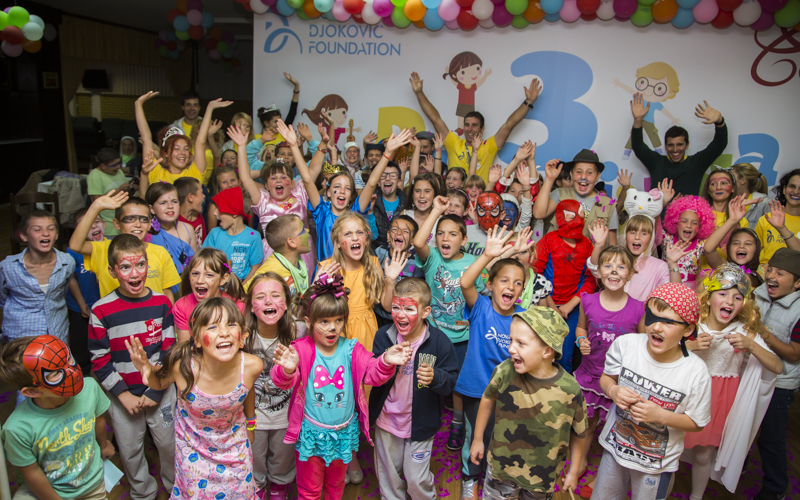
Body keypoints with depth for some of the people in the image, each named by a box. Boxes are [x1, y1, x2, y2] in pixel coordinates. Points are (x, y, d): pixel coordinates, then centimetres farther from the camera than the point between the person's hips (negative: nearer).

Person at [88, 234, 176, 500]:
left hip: (160, 391, 0)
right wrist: (123, 394, -11)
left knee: (169, 443, 13)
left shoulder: (162, 303, -8)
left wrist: (155, 392, -9)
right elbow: (99, 360, -6)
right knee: (130, 450, 16)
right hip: (122, 394, 0)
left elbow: (170, 351, -5)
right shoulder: (101, 311, -10)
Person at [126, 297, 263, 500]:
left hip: (235, 446, 1)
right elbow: (159, 383, -8)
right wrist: (146, 369, -31)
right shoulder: (182, 365, -33)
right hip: (193, 449, -1)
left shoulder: (251, 366, -30)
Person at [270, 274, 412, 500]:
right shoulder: (301, 349, -16)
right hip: (311, 433, -3)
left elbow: (371, 374, -13)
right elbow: (283, 381, -27)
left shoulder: (351, 348, -7)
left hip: (343, 432, 3)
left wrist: (386, 362, -34)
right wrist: (287, 369, -51)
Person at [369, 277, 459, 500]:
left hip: (420, 423, -2)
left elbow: (452, 380, -14)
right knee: (388, 475, 22)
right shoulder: (383, 336, -10)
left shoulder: (439, 340, -16)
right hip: (387, 419, 3)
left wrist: (435, 377, -34)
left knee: (417, 479, 12)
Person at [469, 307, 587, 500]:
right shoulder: (505, 371, -22)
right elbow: (488, 399, -1)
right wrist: (478, 439, 7)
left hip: (542, 478, -1)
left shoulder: (570, 390, -23)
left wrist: (573, 472, 5)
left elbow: (578, 434, -6)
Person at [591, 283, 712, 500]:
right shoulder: (625, 344, -19)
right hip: (615, 446, 2)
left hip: (657, 463, -2)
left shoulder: (696, 372, -23)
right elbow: (606, 377, -1)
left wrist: (661, 415, -26)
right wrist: (613, 390, -23)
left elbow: (697, 423, -10)